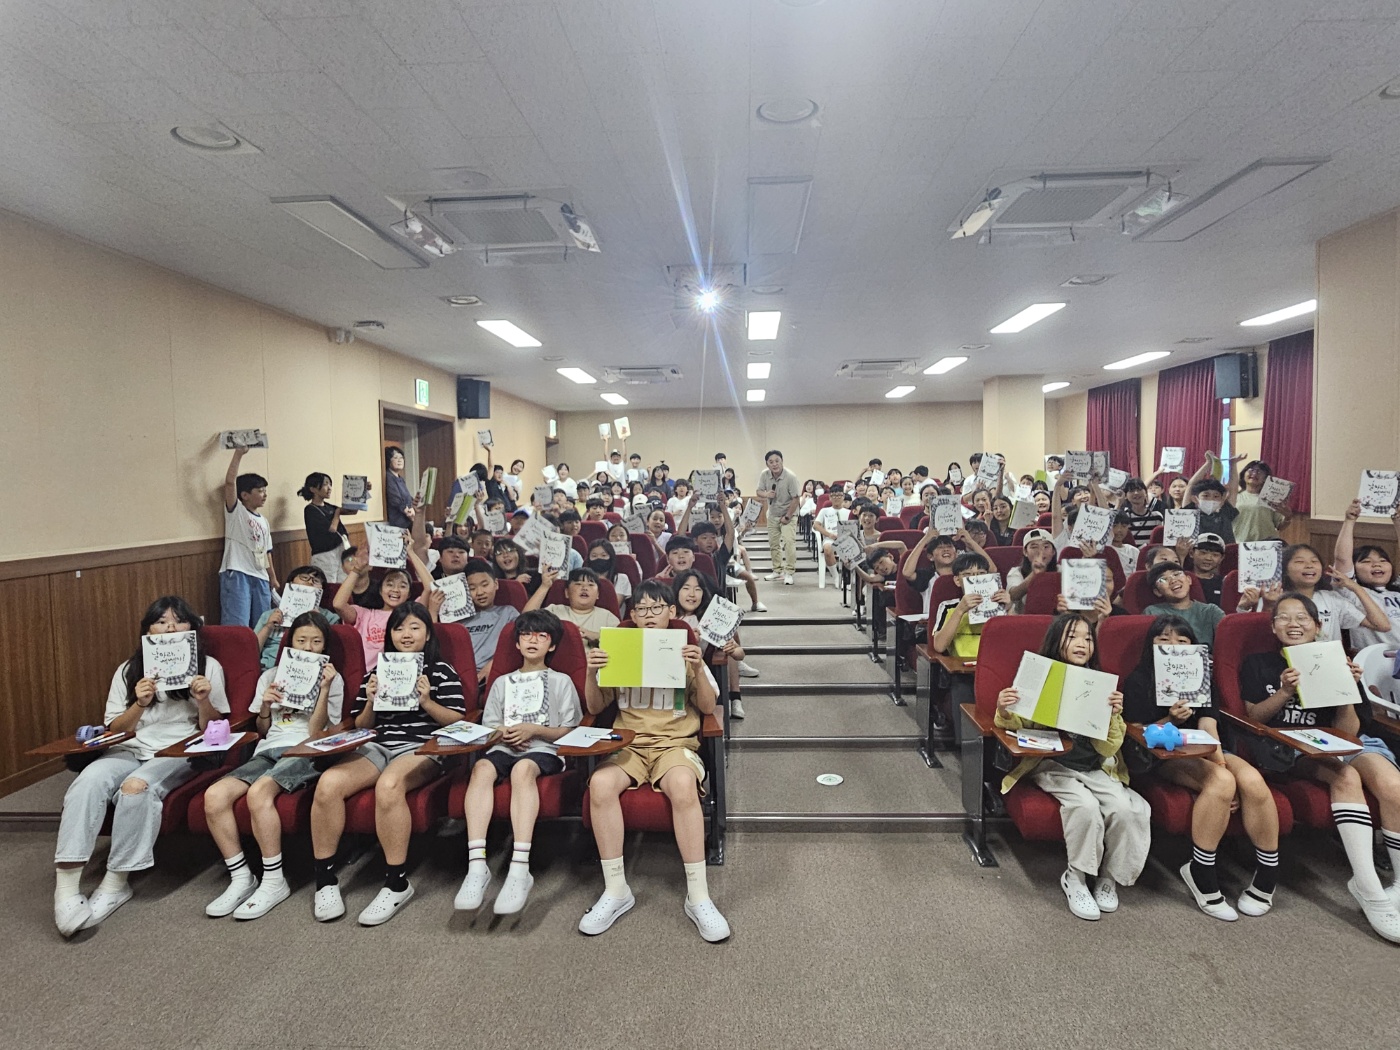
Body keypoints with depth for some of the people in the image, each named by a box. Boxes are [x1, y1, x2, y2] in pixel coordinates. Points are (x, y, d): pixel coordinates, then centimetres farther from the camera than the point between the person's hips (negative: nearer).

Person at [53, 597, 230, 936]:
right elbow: (115, 731, 12)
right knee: (88, 782, -31)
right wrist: (140, 704, -7)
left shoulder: (208, 666, 11)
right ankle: (66, 888, -33)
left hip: (179, 754, -2)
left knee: (136, 786, -34)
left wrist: (203, 701, -12)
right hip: (129, 751, 3)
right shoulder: (128, 671, 17)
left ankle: (116, 883, -23)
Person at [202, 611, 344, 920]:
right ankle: (241, 879, -12)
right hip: (267, 751, 5)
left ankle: (274, 882, -22)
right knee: (214, 795, -25)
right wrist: (265, 706, 3)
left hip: (304, 754, -5)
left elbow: (316, 734, -1)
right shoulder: (271, 676, 22)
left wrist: (324, 689, -11)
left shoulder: (332, 679, 10)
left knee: (259, 791, -34)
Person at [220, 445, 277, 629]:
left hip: (260, 577, 7)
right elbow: (230, 482, -15)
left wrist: (273, 577, 19)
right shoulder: (235, 511, 0)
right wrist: (238, 454, -16)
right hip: (236, 575, -7)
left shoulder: (264, 521, 19)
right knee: (237, 627, -13)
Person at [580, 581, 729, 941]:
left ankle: (698, 897, -24)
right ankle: (615, 890, -17)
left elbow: (708, 707, 4)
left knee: (683, 785, -36)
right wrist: (591, 673, -7)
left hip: (676, 743, -1)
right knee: (600, 783, -32)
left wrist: (698, 669, -13)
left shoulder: (685, 652, 11)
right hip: (628, 745, 2)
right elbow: (595, 708, 12)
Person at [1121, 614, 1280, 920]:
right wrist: (1170, 721, -20)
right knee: (1221, 781, -33)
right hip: (1163, 757, -5)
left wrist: (1220, 760, -17)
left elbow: (1209, 728, 1)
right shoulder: (1138, 682, 4)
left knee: (1253, 780, -27)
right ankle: (1201, 875, -20)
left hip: (1204, 752, 5)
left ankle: (1267, 874, -9)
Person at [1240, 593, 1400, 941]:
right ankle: (1371, 893, -32)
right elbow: (1254, 717, 1)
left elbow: (1346, 732, 6)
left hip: (1337, 746, 3)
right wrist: (1285, 693, -15)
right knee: (1346, 777, -33)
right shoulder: (1258, 663, 10)